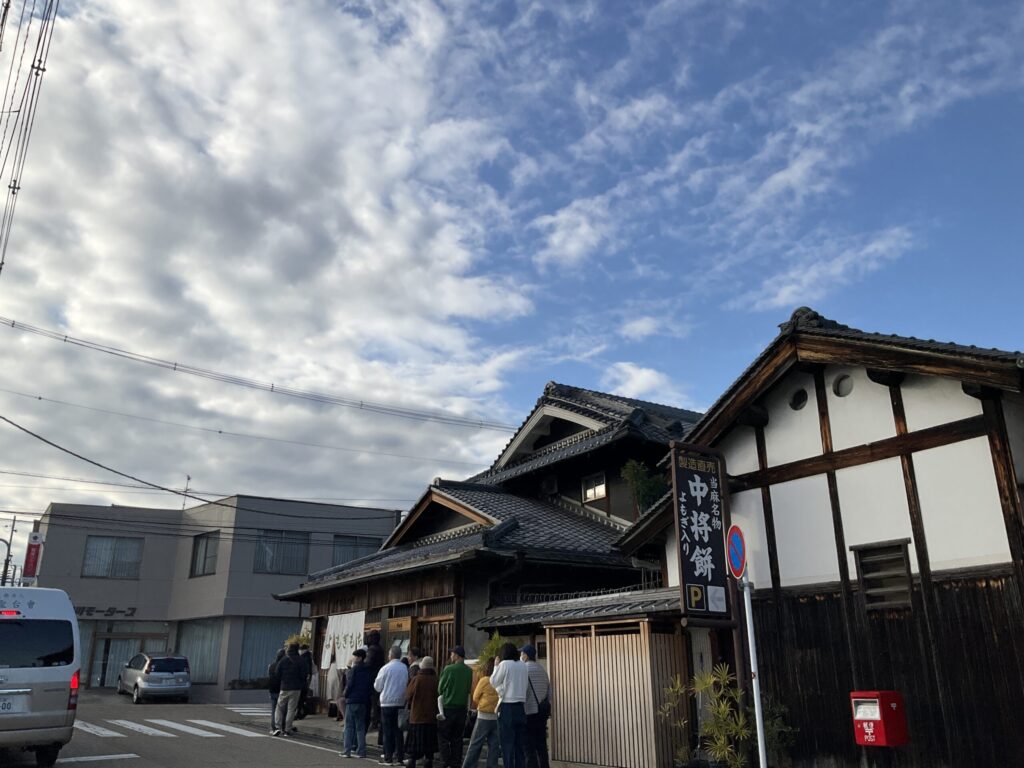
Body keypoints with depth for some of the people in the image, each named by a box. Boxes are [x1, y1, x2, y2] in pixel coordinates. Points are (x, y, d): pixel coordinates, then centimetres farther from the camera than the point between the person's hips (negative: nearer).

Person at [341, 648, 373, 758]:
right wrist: (365, 695, 13)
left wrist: (346, 694, 2)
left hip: (352, 700, -6)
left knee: (349, 726, 2)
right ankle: (361, 751, 8)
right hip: (364, 701, 6)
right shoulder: (367, 670, 8)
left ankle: (347, 750, 0)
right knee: (361, 726, 11)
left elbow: (350, 684, -14)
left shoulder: (354, 670, -11)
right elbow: (371, 686, 8)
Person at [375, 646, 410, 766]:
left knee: (388, 731, 3)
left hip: (387, 703, -4)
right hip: (401, 703, 4)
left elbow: (377, 687, -4)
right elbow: (407, 685, 9)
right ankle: (400, 756, 13)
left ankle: (388, 758, 4)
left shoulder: (386, 668, -11)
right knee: (398, 730, 12)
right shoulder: (405, 668, 1)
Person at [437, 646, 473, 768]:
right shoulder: (469, 671, 1)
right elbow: (469, 689, 8)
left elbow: (440, 688, -4)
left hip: (448, 707, -5)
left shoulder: (449, 669, -13)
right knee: (457, 738, 13)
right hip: (462, 707, 5)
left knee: (443, 737, 5)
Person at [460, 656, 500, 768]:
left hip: (484, 717, -3)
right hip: (497, 717, 3)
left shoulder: (484, 680, -8)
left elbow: (475, 698, 3)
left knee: (475, 745, 5)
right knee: (494, 745, 8)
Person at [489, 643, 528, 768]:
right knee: (520, 743, 10)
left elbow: (493, 682, 0)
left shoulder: (504, 664, -8)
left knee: (507, 743, 0)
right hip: (521, 706, 5)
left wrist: (496, 666, 10)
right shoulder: (523, 666, 8)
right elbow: (526, 685, 14)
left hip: (507, 707, -5)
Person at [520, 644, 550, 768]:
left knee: (529, 746, -2)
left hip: (529, 712, -7)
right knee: (541, 744, 12)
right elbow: (549, 691, 14)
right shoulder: (542, 670, 13)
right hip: (542, 712, 7)